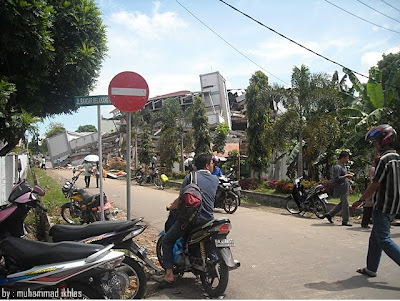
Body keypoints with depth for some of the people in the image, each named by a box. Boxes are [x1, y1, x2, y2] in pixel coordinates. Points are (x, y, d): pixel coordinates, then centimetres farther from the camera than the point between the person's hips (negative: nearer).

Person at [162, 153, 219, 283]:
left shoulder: (190, 177, -6)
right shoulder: (215, 180, 6)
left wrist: (171, 207, 13)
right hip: (208, 218, 4)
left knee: (167, 241, 12)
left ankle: (169, 273, 5)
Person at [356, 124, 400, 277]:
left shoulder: (384, 159, -17)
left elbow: (375, 185, -17)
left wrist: (360, 200, -7)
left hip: (382, 207, -9)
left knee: (384, 240, -4)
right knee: (375, 238, 16)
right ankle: (371, 269, 24)